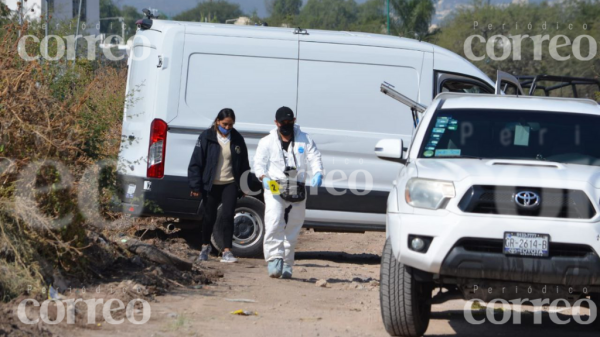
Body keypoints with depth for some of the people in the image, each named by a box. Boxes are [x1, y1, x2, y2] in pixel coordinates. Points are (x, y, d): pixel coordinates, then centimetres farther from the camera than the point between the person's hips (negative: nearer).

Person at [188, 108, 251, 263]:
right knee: (209, 217, 9)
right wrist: (196, 186, -8)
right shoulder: (207, 137, -4)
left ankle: (227, 251, -9)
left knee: (227, 215, -11)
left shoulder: (237, 139, 4)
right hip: (211, 185, -1)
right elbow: (196, 162, -3)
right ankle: (205, 246, 32)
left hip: (230, 184, 1)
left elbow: (244, 164, 11)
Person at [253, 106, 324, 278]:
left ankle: (286, 265, 14)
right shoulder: (267, 142, 7)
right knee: (274, 225, -20)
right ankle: (274, 259, -23)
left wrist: (318, 173, -18)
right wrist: (263, 177, -18)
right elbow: (259, 162, 3)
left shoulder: (305, 140, 10)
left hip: (297, 192, 2)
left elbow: (315, 157, 3)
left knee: (292, 229, 7)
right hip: (274, 189, -2)